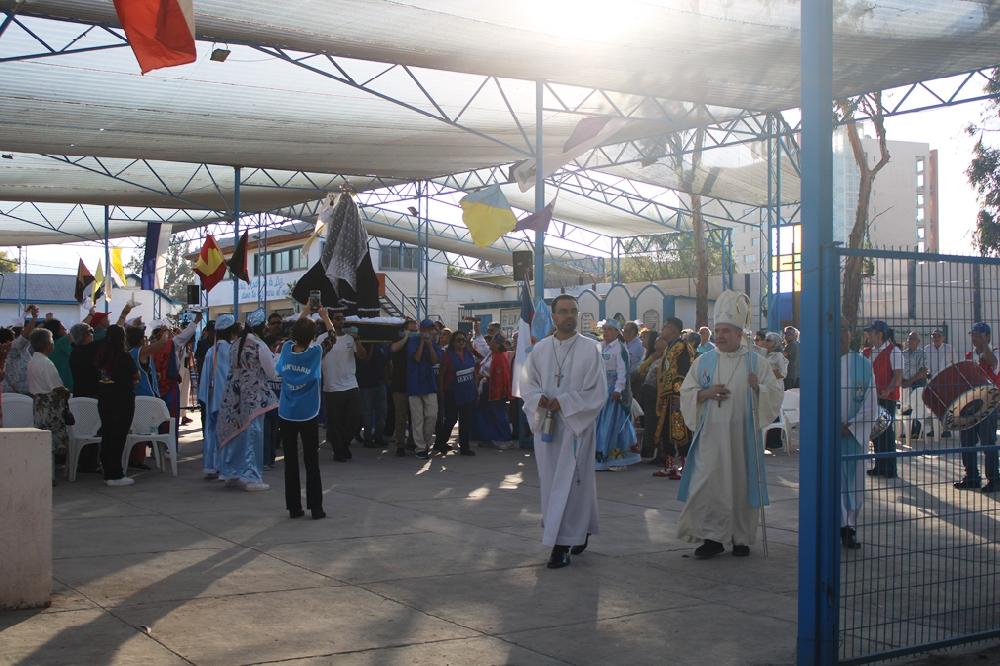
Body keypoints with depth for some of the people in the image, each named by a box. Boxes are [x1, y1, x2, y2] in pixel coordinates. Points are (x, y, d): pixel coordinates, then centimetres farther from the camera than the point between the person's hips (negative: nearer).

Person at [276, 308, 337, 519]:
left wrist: (304, 314, 28)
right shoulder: (316, 352, -11)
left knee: (290, 462, 7)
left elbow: (293, 334, 19)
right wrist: (325, 317, 20)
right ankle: (315, 508, 4)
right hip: (308, 416, -2)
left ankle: (294, 507, 10)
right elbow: (332, 337, 7)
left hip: (287, 415, 3)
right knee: (311, 462, 3)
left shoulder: (287, 349, -4)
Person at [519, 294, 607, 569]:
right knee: (550, 481, 9)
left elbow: (598, 391, -6)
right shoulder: (540, 349, 8)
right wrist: (540, 399, -12)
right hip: (546, 424, 4)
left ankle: (562, 545, -4)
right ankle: (579, 532, 25)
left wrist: (564, 402, -14)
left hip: (576, 424, -4)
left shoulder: (590, 349, -3)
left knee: (568, 482, -7)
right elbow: (527, 383, 9)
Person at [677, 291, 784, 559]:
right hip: (710, 435, 1)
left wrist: (758, 389, -19)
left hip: (742, 436, -1)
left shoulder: (756, 362, 3)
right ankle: (712, 537, 4)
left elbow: (776, 394, 1)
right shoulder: (703, 361, 6)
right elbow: (686, 394, 7)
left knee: (741, 483, 5)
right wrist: (706, 393, -12)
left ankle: (741, 538, 18)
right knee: (707, 484, -5)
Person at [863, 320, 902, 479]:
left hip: (887, 398, -7)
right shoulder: (867, 352, 13)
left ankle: (890, 469, 3)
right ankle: (880, 466, 18)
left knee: (887, 432, -4)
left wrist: (886, 391, -26)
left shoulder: (893, 351, -7)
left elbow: (898, 376, -14)